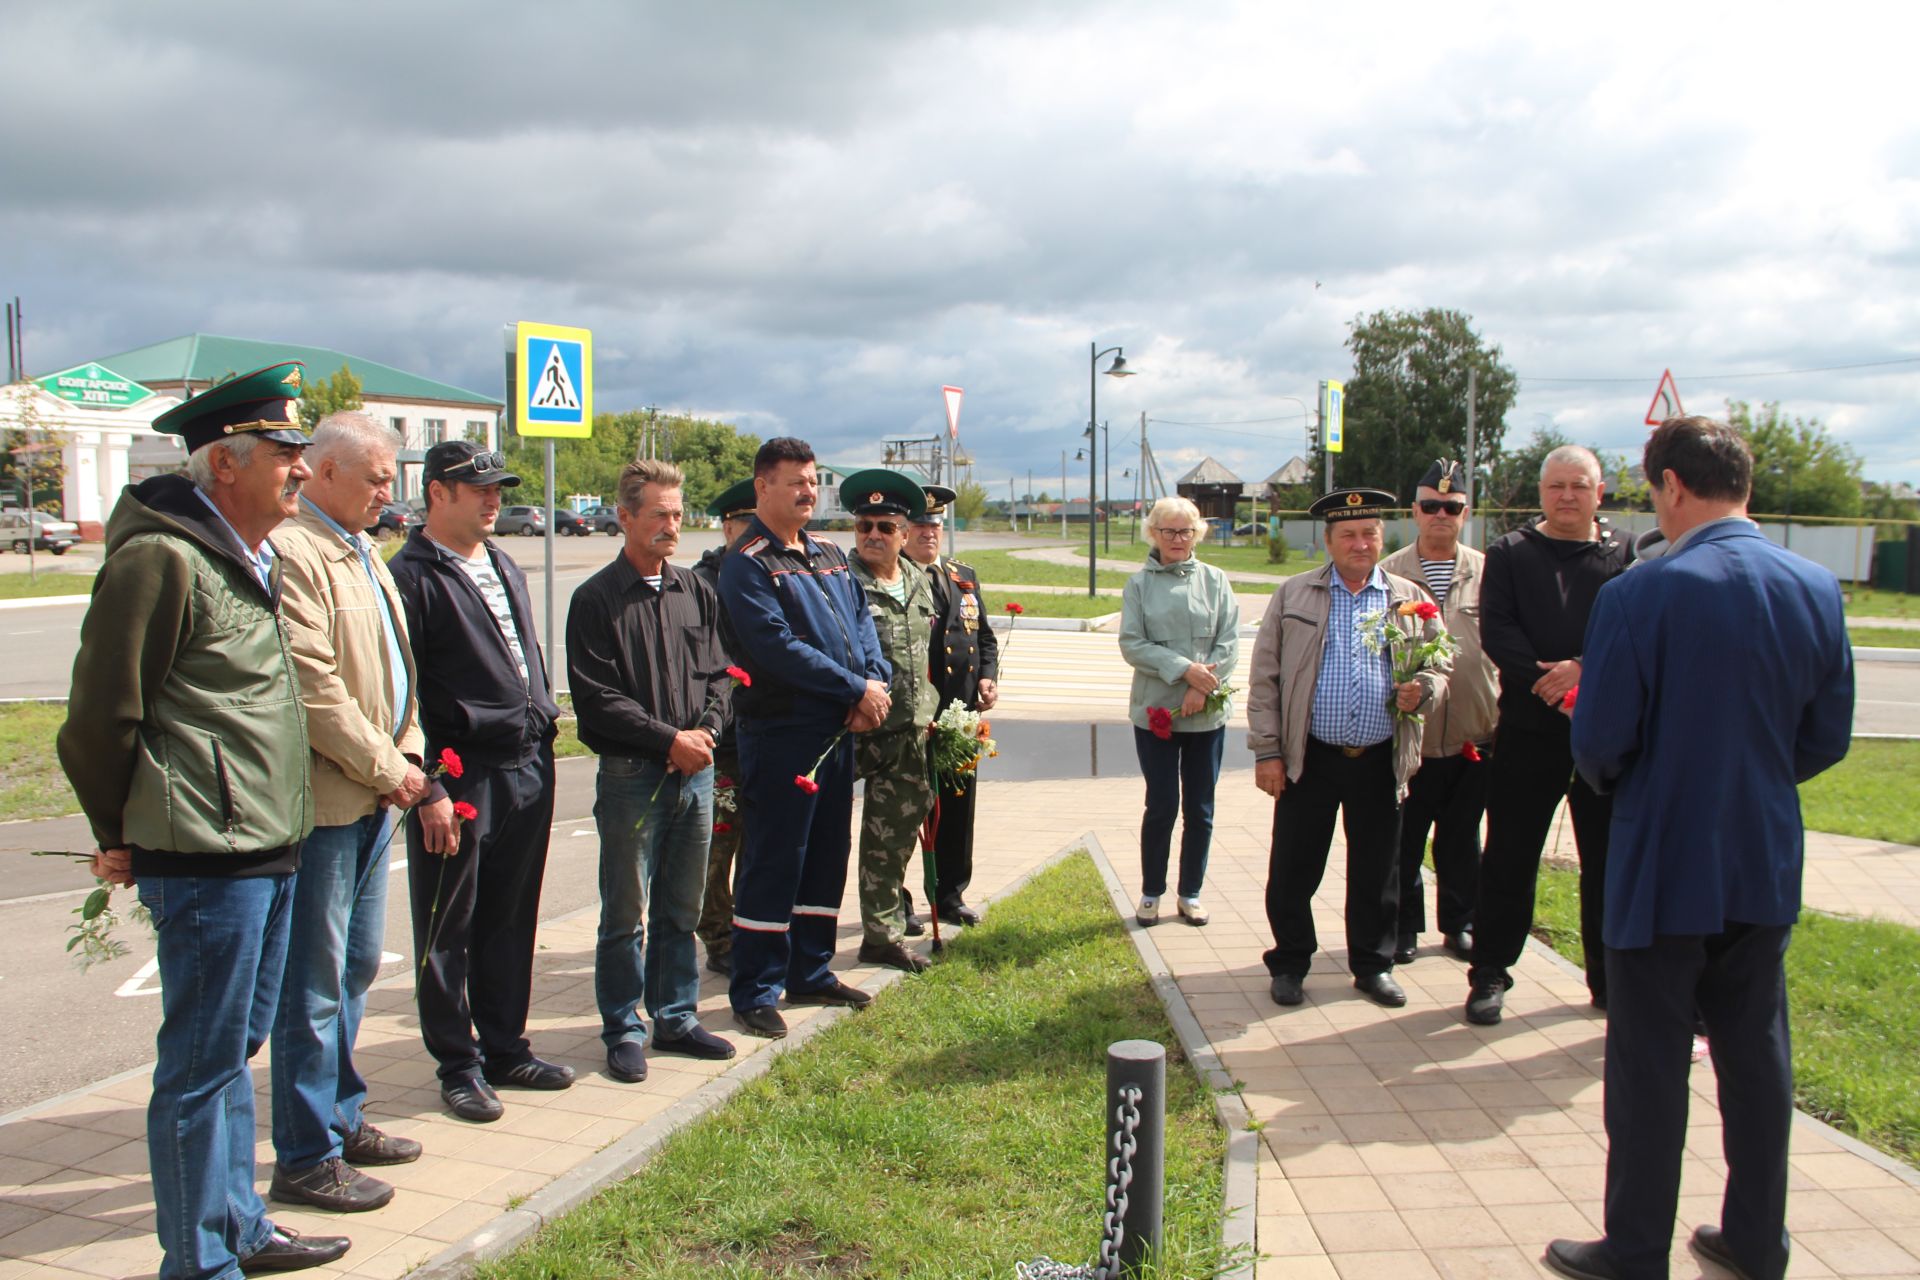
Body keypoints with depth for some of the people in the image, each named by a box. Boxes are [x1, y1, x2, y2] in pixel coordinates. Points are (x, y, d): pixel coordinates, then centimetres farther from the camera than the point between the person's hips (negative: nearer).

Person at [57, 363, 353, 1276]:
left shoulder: (257, 561, 15)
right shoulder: (162, 560, -15)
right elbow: (100, 715, -12)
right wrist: (121, 837, -1)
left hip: (268, 853, 9)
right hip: (207, 858, -9)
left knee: (234, 1048, 19)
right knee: (201, 1065, 1)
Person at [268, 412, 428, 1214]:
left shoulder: (363, 554, 16)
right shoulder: (292, 553, -17)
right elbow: (315, 687, -21)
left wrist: (408, 754, 5)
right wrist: (387, 769, -13)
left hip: (373, 797, 10)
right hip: (324, 802, -10)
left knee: (356, 966, 19)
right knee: (315, 985, -1)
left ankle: (342, 1117, 32)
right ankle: (307, 1158, 9)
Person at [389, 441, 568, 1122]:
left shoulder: (506, 569, 16)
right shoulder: (412, 576, -9)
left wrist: (542, 730, 16)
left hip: (527, 771, 7)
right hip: (461, 778, -7)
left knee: (511, 921, 15)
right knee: (447, 931, 5)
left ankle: (505, 1047, 27)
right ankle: (459, 1064, 17)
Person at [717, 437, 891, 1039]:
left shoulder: (830, 556, 15)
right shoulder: (747, 563, -10)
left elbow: (861, 621, 12)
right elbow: (777, 646, -20)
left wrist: (877, 682, -8)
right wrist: (855, 688, -18)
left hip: (836, 730, 8)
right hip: (780, 733, -8)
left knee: (828, 854, 15)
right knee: (772, 862, -2)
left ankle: (810, 972, 28)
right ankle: (755, 994, 8)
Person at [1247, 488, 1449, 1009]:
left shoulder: (1410, 599, 8)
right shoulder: (1293, 595, 4)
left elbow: (1438, 668, 14)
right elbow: (1265, 678, 2)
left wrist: (1423, 689, -11)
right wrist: (1267, 751, -4)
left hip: (1381, 761, 1)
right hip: (1309, 760, -1)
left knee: (1377, 873, 10)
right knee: (1293, 870, 5)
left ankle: (1373, 966, 26)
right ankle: (1289, 965, 21)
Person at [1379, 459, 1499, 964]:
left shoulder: (1486, 572, 4)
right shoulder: (1391, 573, -1)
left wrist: (1504, 713, 4)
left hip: (1474, 734, 2)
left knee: (1462, 838, 15)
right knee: (1404, 841, 8)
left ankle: (1459, 923, 28)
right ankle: (1404, 926, 21)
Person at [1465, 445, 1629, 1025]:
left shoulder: (1628, 557, 4)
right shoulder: (1510, 554, 4)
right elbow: (1496, 631, -6)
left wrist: (1584, 668, -21)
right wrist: (1545, 680, -19)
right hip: (1528, 731, -1)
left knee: (1609, 859, 10)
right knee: (1509, 856, 4)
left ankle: (1609, 978, 24)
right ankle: (1490, 973, 15)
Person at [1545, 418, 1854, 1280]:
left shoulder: (1640, 596, -18)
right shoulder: (1816, 590, -2)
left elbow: (1599, 743, -14)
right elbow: (1828, 738, 5)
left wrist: (1616, 785, 7)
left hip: (1664, 866, -5)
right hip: (1767, 866, 5)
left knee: (1648, 1064, 6)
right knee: (1756, 1054, 17)